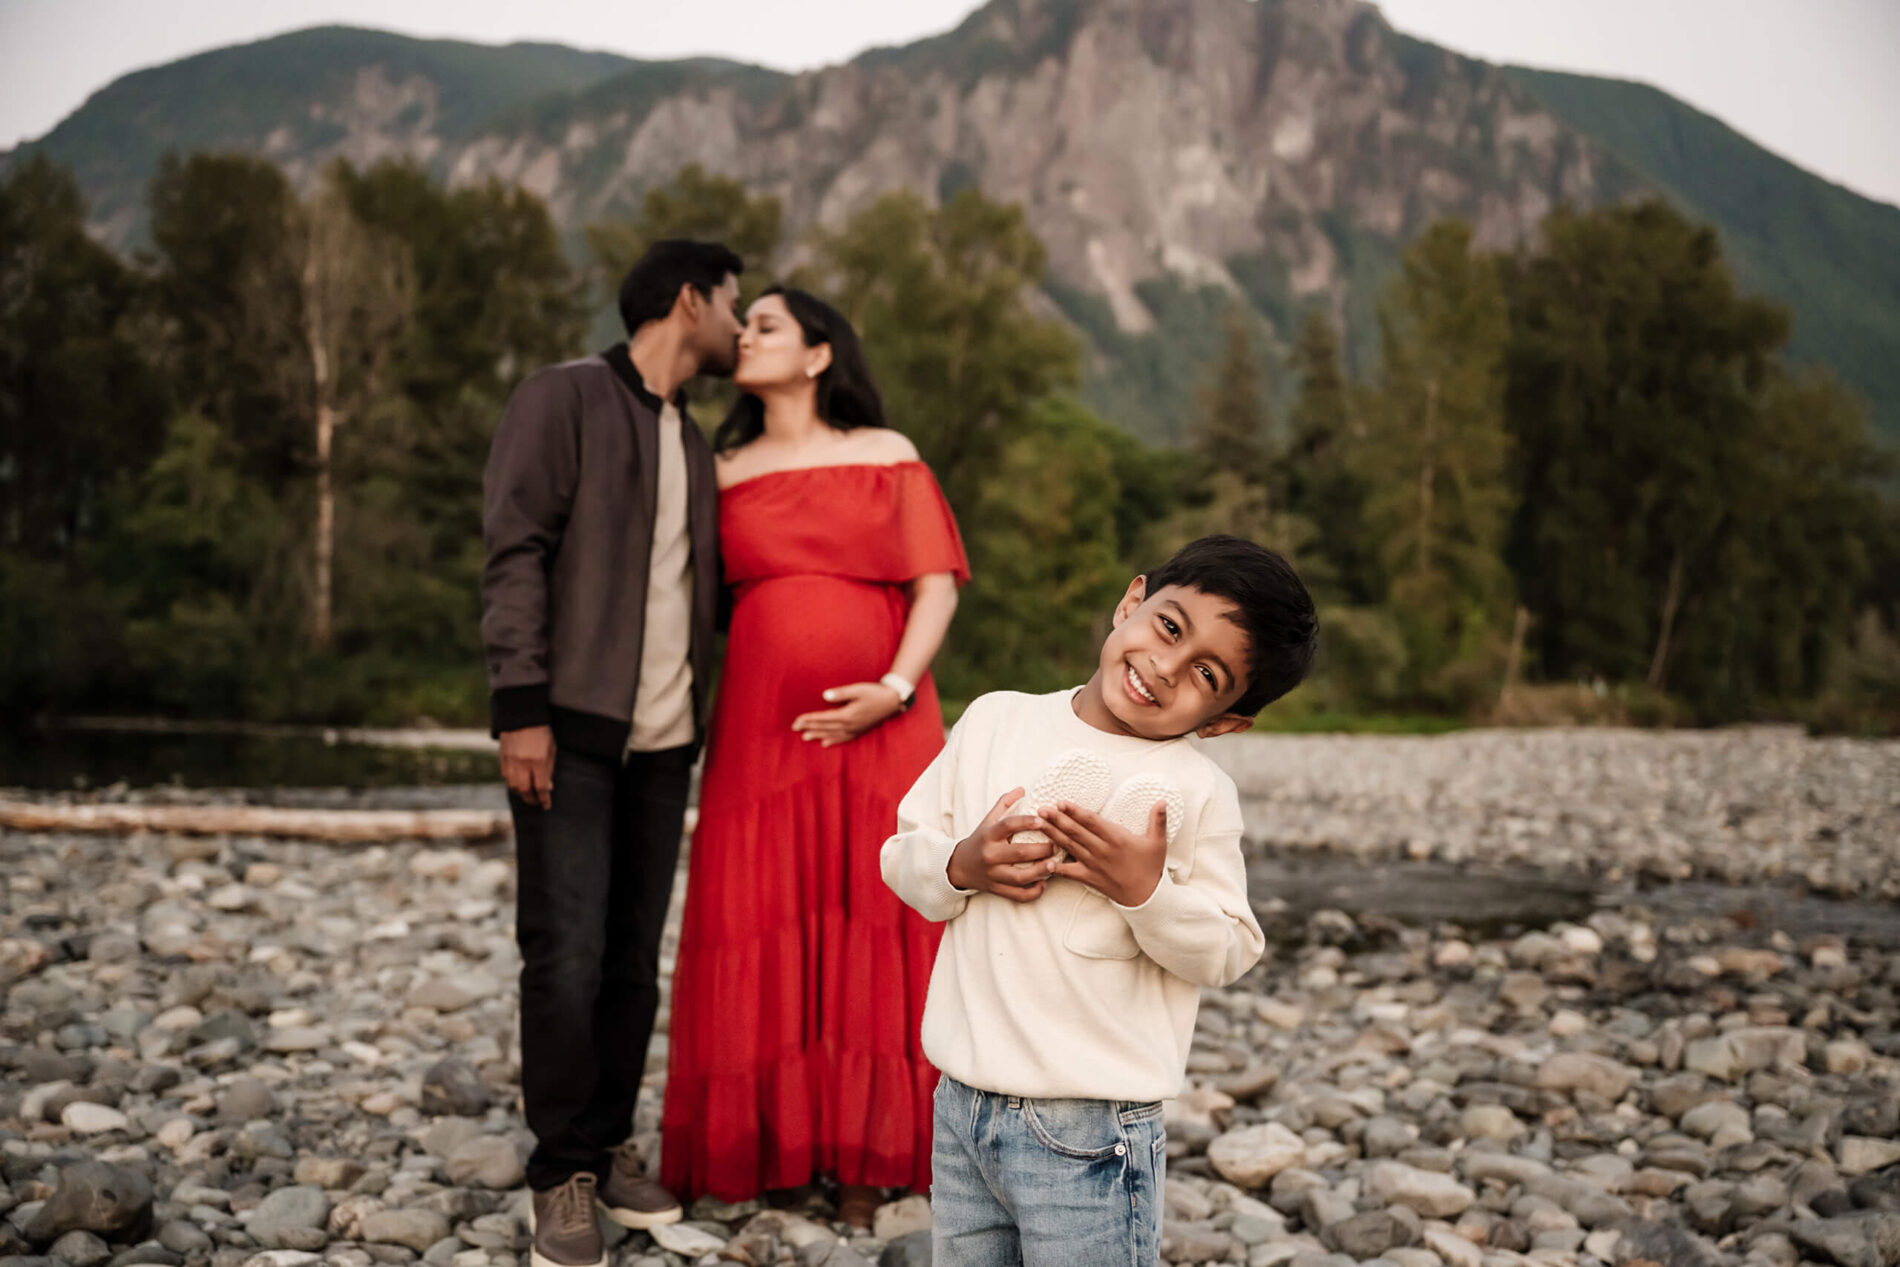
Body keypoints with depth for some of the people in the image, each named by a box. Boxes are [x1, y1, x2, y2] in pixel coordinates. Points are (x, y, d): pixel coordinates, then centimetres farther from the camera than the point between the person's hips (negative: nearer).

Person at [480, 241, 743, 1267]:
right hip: (573, 729, -6)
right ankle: (563, 1175, 6)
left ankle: (610, 1146, 20)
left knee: (635, 958, 8)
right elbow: (514, 555, -9)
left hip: (663, 739, 7)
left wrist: (701, 718, 12)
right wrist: (522, 708, -16)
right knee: (567, 957, -6)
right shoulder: (566, 399, -2)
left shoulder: (694, 443, 20)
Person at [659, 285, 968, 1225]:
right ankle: (770, 1149, 12)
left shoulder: (888, 458, 7)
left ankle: (861, 1160, 8)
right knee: (762, 934, 0)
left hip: (879, 728, -2)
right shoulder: (727, 472, 13)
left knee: (872, 925, -1)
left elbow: (936, 586, 0)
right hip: (762, 727, 2)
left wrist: (895, 690, -14)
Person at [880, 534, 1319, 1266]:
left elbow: (1229, 954, -7)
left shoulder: (1198, 792, -8)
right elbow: (901, 855, 7)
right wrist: (961, 866, -13)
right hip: (962, 1102, 4)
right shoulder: (995, 720, 3)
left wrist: (1148, 891, -23)